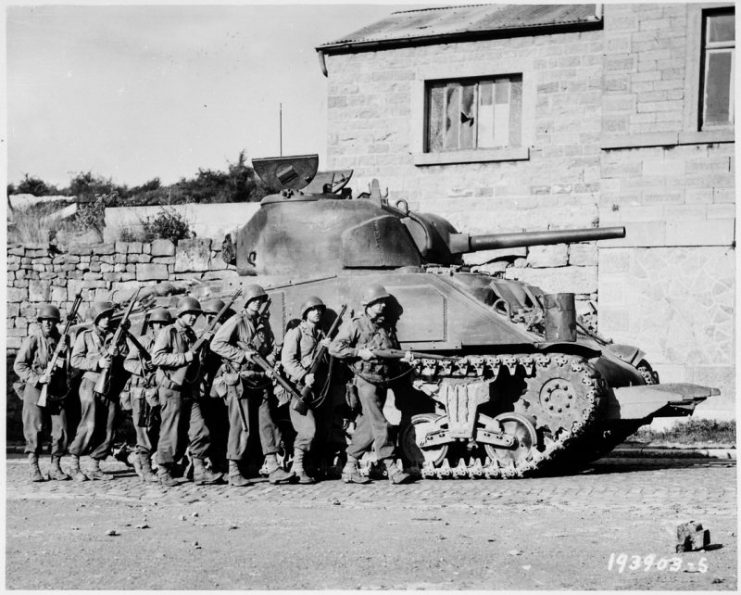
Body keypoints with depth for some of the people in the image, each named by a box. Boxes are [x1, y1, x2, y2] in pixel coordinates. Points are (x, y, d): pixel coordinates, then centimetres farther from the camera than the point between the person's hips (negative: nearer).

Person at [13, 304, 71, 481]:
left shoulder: (61, 340, 9)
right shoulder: (32, 340, -4)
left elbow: (69, 364, 20)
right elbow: (18, 365, -6)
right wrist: (37, 378, -15)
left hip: (57, 392, 4)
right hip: (35, 389, -4)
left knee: (61, 430, 0)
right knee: (34, 430, -2)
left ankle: (55, 467, 11)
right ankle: (34, 469, 6)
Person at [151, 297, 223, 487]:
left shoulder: (191, 335, 18)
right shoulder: (168, 332, -6)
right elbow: (156, 357, -17)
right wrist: (184, 357, -20)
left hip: (190, 390, 7)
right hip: (171, 389, -7)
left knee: (199, 430, -3)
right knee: (171, 432, -1)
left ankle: (199, 470, 1)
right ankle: (163, 471, 11)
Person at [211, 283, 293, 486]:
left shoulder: (264, 323, 13)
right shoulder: (236, 322, -7)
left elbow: (271, 347, 21)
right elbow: (216, 344, -14)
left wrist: (271, 359, -2)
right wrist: (243, 354, -17)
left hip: (261, 379, 6)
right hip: (240, 379, -6)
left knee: (268, 422, 4)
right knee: (241, 426, -4)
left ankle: (272, 468, 6)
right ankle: (234, 471, 5)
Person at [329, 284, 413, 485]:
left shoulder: (388, 324, 14)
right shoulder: (355, 325, -4)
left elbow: (394, 351, 24)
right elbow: (334, 348, -7)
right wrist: (360, 352, -16)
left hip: (384, 380, 6)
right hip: (367, 380, -6)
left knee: (367, 426, 8)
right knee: (380, 425, -9)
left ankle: (350, 468, 16)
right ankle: (391, 469, -9)